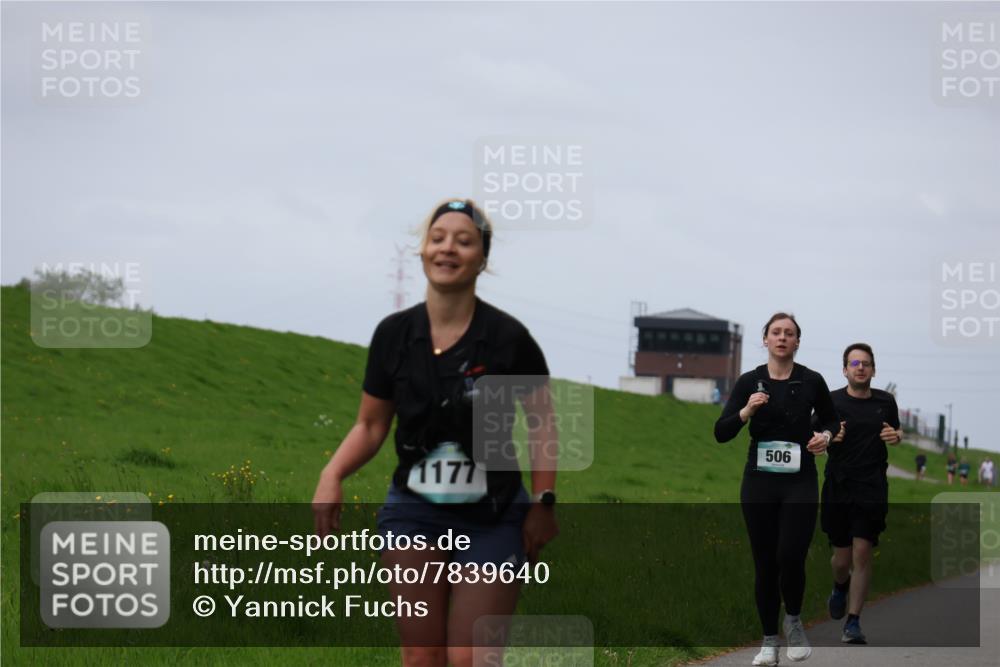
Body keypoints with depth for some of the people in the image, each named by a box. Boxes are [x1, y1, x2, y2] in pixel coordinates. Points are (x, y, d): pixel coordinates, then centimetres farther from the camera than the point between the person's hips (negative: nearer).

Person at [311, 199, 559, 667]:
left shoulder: (507, 338, -9)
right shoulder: (394, 334, -1)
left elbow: (542, 424, 2)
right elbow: (371, 425, 8)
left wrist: (543, 502, -5)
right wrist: (332, 475, -9)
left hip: (491, 519, -2)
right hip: (414, 512, 2)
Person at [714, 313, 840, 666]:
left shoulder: (812, 381, -1)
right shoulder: (749, 381, -1)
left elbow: (831, 420, 15)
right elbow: (721, 433, -6)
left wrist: (826, 435, -8)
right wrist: (746, 411, -23)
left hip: (799, 482, -1)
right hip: (759, 481, 1)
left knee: (790, 557, -16)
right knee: (764, 563, 4)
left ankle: (793, 621, 11)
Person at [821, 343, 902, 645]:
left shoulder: (886, 402, 7)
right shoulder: (832, 401, -1)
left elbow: (897, 431, 23)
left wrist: (897, 436, -1)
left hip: (872, 489, 0)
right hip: (838, 487, 0)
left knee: (862, 553, -10)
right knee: (842, 557, 6)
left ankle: (853, 623, -5)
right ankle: (840, 587, 43)